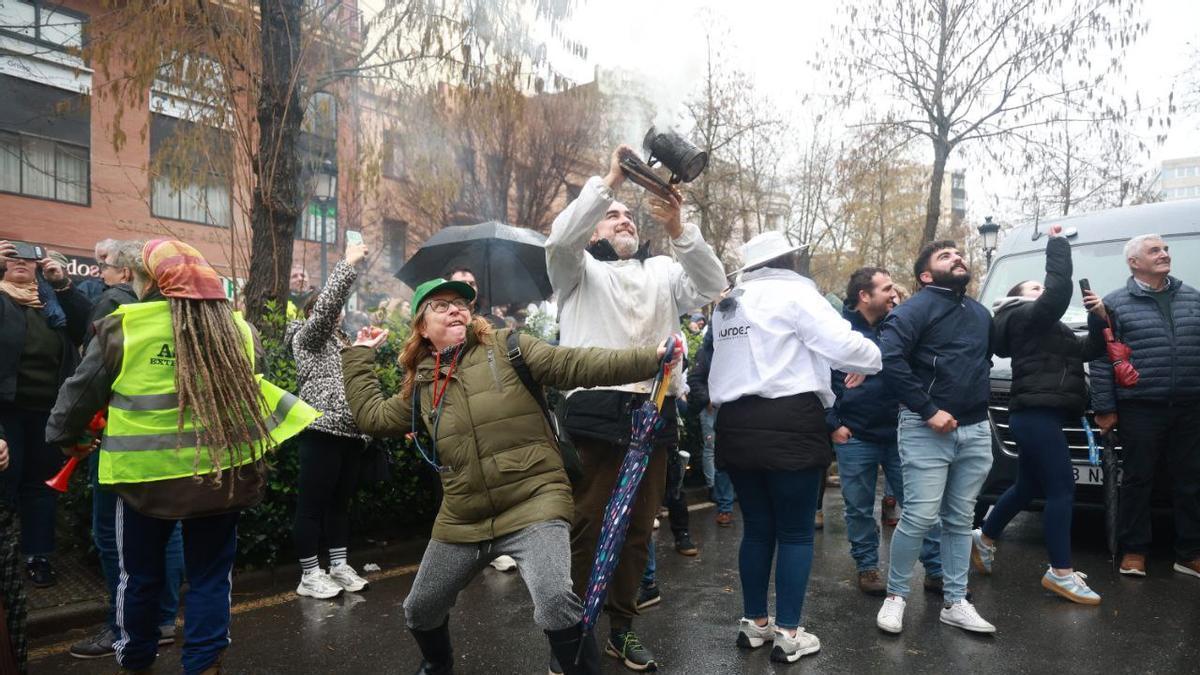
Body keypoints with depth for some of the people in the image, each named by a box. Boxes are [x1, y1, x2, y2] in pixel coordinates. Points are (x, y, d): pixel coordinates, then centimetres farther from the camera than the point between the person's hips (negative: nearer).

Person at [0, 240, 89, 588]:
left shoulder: (54, 296, 10)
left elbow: (86, 327, -2)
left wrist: (64, 285, -12)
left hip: (49, 405, 3)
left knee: (42, 480, 10)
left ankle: (37, 554, 20)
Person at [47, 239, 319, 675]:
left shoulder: (123, 327, -6)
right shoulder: (237, 327, 2)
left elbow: (82, 391, 5)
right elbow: (256, 391, 12)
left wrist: (63, 435, 22)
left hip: (147, 473, -1)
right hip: (222, 471, 2)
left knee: (140, 573, 20)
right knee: (210, 574, 13)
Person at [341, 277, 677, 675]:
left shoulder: (505, 348, -2)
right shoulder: (422, 384, 11)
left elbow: (577, 365, -10)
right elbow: (372, 416, 16)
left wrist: (651, 359, -19)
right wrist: (360, 355, 20)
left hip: (533, 505, -5)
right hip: (462, 519, 6)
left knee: (555, 603, -29)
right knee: (419, 612, 22)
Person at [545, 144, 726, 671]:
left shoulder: (664, 270, 19)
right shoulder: (579, 269, 10)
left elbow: (712, 287, 2)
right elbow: (560, 238, -11)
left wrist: (679, 230, -12)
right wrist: (609, 181, -14)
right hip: (595, 411, -4)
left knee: (638, 529, 11)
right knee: (587, 527, -2)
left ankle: (621, 628, 26)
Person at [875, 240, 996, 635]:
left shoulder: (981, 313, 17)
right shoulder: (917, 308, -8)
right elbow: (889, 359, -20)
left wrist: (980, 399, 15)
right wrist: (928, 410, -18)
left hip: (976, 431, 7)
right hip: (927, 429, -7)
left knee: (960, 521, 11)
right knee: (920, 518, -7)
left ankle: (955, 603, 21)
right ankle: (895, 596, 11)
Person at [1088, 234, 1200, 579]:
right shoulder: (1114, 304, -1)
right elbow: (1100, 360, -4)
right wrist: (1104, 409, -8)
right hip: (1140, 410, -4)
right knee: (1138, 480, 3)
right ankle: (1133, 551, 13)